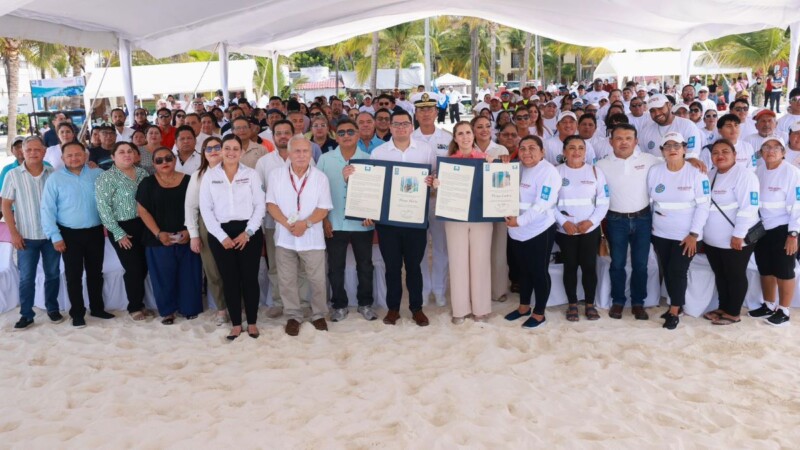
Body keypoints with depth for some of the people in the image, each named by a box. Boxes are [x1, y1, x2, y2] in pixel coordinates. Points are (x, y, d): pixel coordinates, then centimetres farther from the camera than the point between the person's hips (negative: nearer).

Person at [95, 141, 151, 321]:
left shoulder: (142, 173, 8)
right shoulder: (107, 177, -9)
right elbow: (103, 208, -14)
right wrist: (118, 233, -14)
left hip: (143, 225, 5)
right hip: (123, 228, -5)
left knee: (144, 266, 9)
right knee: (133, 268, 0)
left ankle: (139, 303, 27)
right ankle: (135, 307, 18)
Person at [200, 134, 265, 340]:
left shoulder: (251, 174, 4)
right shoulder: (209, 175, 4)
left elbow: (260, 205, 0)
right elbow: (205, 209, 0)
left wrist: (248, 232, -10)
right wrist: (222, 236, -8)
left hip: (248, 232, 0)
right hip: (221, 234, 1)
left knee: (250, 278, 3)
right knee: (229, 280, 6)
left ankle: (252, 322, 17)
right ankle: (236, 324, 18)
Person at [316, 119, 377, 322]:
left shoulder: (368, 159, 0)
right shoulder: (325, 159, 1)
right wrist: (324, 218, -4)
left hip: (362, 223, 0)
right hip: (334, 223, 0)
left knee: (365, 266, 10)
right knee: (335, 267, 7)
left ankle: (365, 304, 25)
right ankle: (339, 305, 22)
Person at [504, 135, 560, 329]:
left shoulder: (548, 172, -15)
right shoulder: (518, 168, 9)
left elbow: (542, 205, -22)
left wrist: (520, 221, -25)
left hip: (539, 231, -7)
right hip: (517, 231, 7)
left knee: (539, 272, 5)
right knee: (523, 270, 19)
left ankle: (539, 313, 19)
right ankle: (524, 307, 35)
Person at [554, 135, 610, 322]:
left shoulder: (595, 172, 2)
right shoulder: (556, 172, -1)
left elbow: (603, 202, 0)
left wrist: (591, 221, -14)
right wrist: (563, 222, -15)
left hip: (590, 229, 1)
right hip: (565, 230, 0)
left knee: (589, 266, 4)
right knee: (570, 266, 8)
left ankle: (590, 304, 19)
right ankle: (572, 304, 20)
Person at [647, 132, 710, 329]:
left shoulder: (696, 173, -10)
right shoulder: (654, 171, -1)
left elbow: (703, 205, -11)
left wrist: (694, 234, -14)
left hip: (686, 235, -4)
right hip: (660, 233, 4)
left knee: (678, 271, -4)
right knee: (666, 271, 10)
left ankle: (674, 312, 9)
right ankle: (677, 304, 28)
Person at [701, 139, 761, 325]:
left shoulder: (744, 175, -14)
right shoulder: (710, 174, 10)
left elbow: (748, 208, -20)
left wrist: (738, 235, -23)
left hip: (734, 240, -7)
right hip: (712, 239, 7)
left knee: (735, 276, 7)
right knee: (720, 275, 17)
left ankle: (733, 313, 18)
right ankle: (723, 308, 31)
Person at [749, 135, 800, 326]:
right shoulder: (758, 171, 5)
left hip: (782, 229, -6)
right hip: (761, 228, 6)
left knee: (783, 272, 4)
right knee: (765, 270, 16)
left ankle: (783, 311, 16)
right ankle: (768, 306, 31)